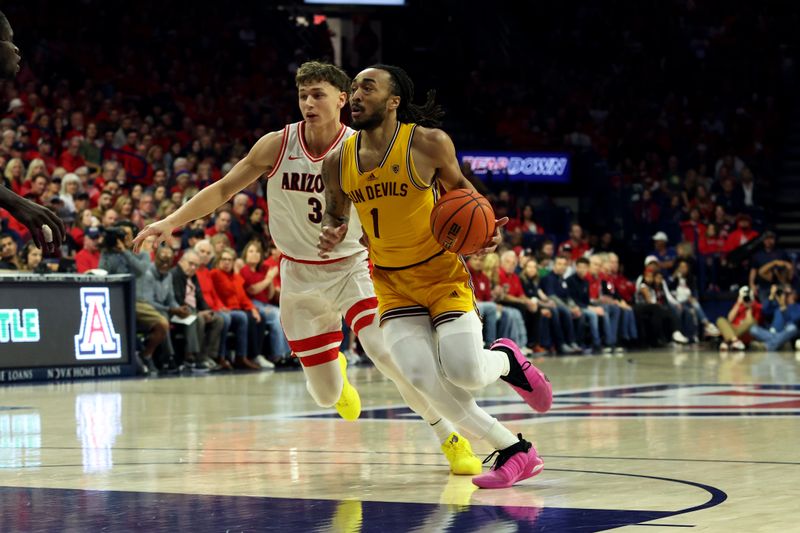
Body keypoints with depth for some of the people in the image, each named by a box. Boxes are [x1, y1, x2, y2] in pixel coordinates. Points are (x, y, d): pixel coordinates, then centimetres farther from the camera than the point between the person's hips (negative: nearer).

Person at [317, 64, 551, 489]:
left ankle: (505, 358, 18)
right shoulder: (338, 161, -3)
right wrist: (333, 237, -11)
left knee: (464, 372, -22)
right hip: (391, 282, 3)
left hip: (441, 273, -3)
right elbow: (335, 215, 13)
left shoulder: (429, 143, -13)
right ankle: (515, 451, -3)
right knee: (421, 377, -17)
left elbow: (458, 187, 5)